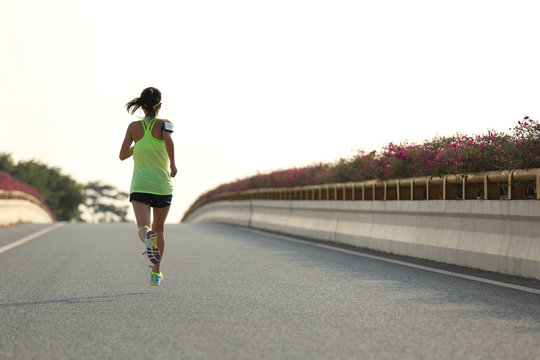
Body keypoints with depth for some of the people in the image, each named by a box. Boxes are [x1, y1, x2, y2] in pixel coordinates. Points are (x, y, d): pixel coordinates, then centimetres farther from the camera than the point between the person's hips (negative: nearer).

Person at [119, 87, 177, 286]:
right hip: (162, 187, 0)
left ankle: (148, 237, -51)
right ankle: (156, 273, 23)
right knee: (159, 229, 19)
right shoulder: (164, 124, -4)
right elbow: (168, 140, -26)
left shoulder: (134, 127, 3)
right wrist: (173, 164, -14)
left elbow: (123, 155, 7)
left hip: (139, 187, 0)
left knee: (144, 228, -13)